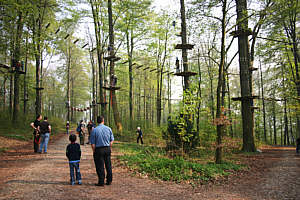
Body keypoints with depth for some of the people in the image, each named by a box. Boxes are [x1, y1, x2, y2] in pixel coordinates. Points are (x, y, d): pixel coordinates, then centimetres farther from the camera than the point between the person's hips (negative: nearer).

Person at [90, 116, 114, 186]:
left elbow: (92, 143, -8)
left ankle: (101, 182, 10)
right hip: (107, 149, 3)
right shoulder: (108, 129, 0)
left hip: (98, 149, -3)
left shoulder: (94, 130, -9)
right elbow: (111, 141, 4)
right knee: (108, 165, 13)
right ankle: (109, 181, 21)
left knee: (100, 167, 5)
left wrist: (94, 151, 2)